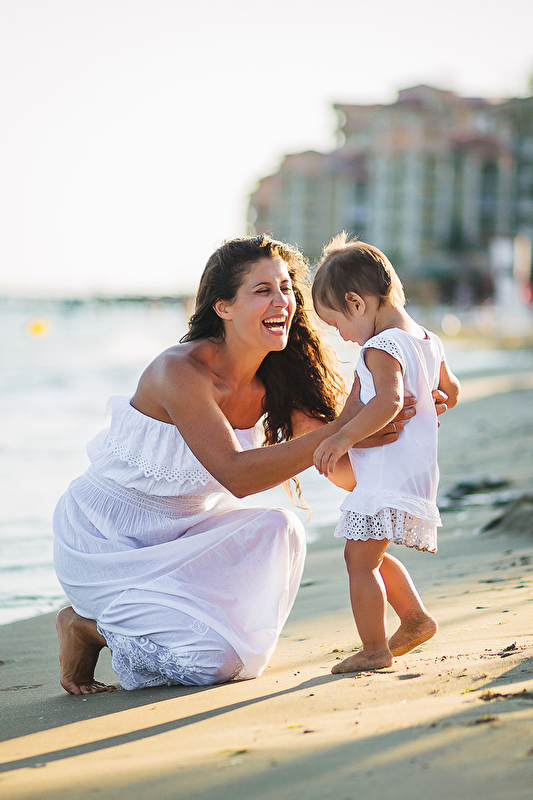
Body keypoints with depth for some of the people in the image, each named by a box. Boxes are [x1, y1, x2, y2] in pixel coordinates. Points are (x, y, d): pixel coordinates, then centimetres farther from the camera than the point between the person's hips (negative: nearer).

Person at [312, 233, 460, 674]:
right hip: (416, 471, 10)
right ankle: (416, 619, 27)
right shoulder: (428, 341, 12)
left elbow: (389, 401, -34)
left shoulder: (382, 347, -17)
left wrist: (342, 438, -37)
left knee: (360, 559, -5)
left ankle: (374, 650, -3)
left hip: (385, 476, -10)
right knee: (375, 556, 23)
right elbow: (451, 392, 26)